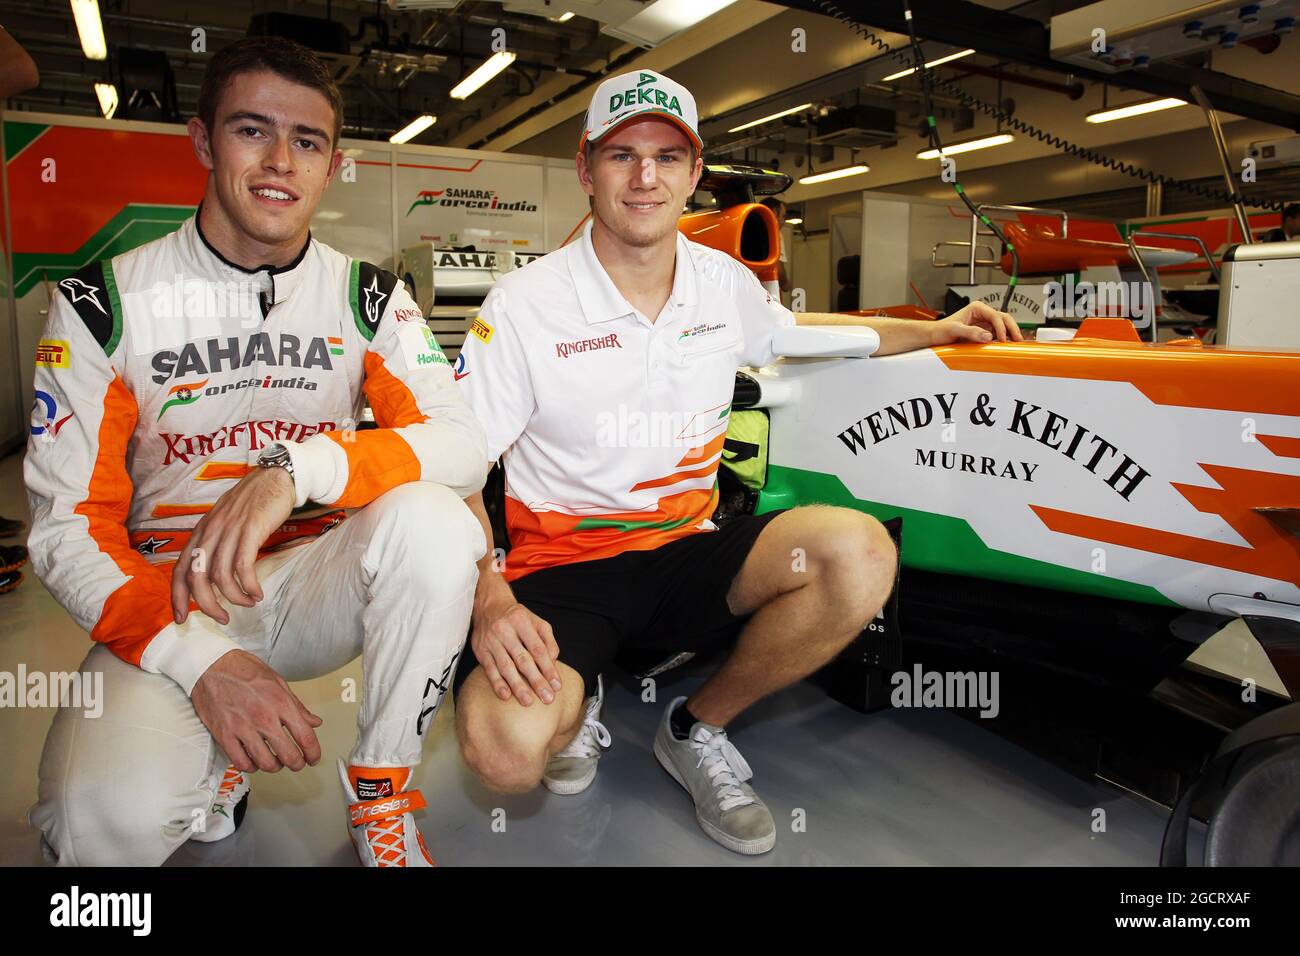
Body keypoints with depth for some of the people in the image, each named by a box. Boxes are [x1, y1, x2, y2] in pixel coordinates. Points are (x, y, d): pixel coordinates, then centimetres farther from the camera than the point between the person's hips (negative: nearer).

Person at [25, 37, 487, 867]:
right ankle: (215, 766, 8)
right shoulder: (104, 303, -5)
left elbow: (464, 442, -17)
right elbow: (69, 527, -7)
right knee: (112, 819, -30)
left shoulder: (368, 296, -1)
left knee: (431, 520, -31)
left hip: (316, 585, 2)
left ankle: (382, 792, -10)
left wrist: (298, 468, -34)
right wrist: (201, 660, -23)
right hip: (165, 606, -1)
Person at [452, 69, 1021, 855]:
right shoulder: (523, 305, -9)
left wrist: (937, 331, 26)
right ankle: (581, 698, 9)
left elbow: (793, 329, 28)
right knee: (506, 749, -32)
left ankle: (700, 728, 0)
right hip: (563, 568, -4)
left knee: (860, 554, -24)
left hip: (688, 555, 4)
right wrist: (490, 601, -24)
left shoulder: (726, 284, 5)